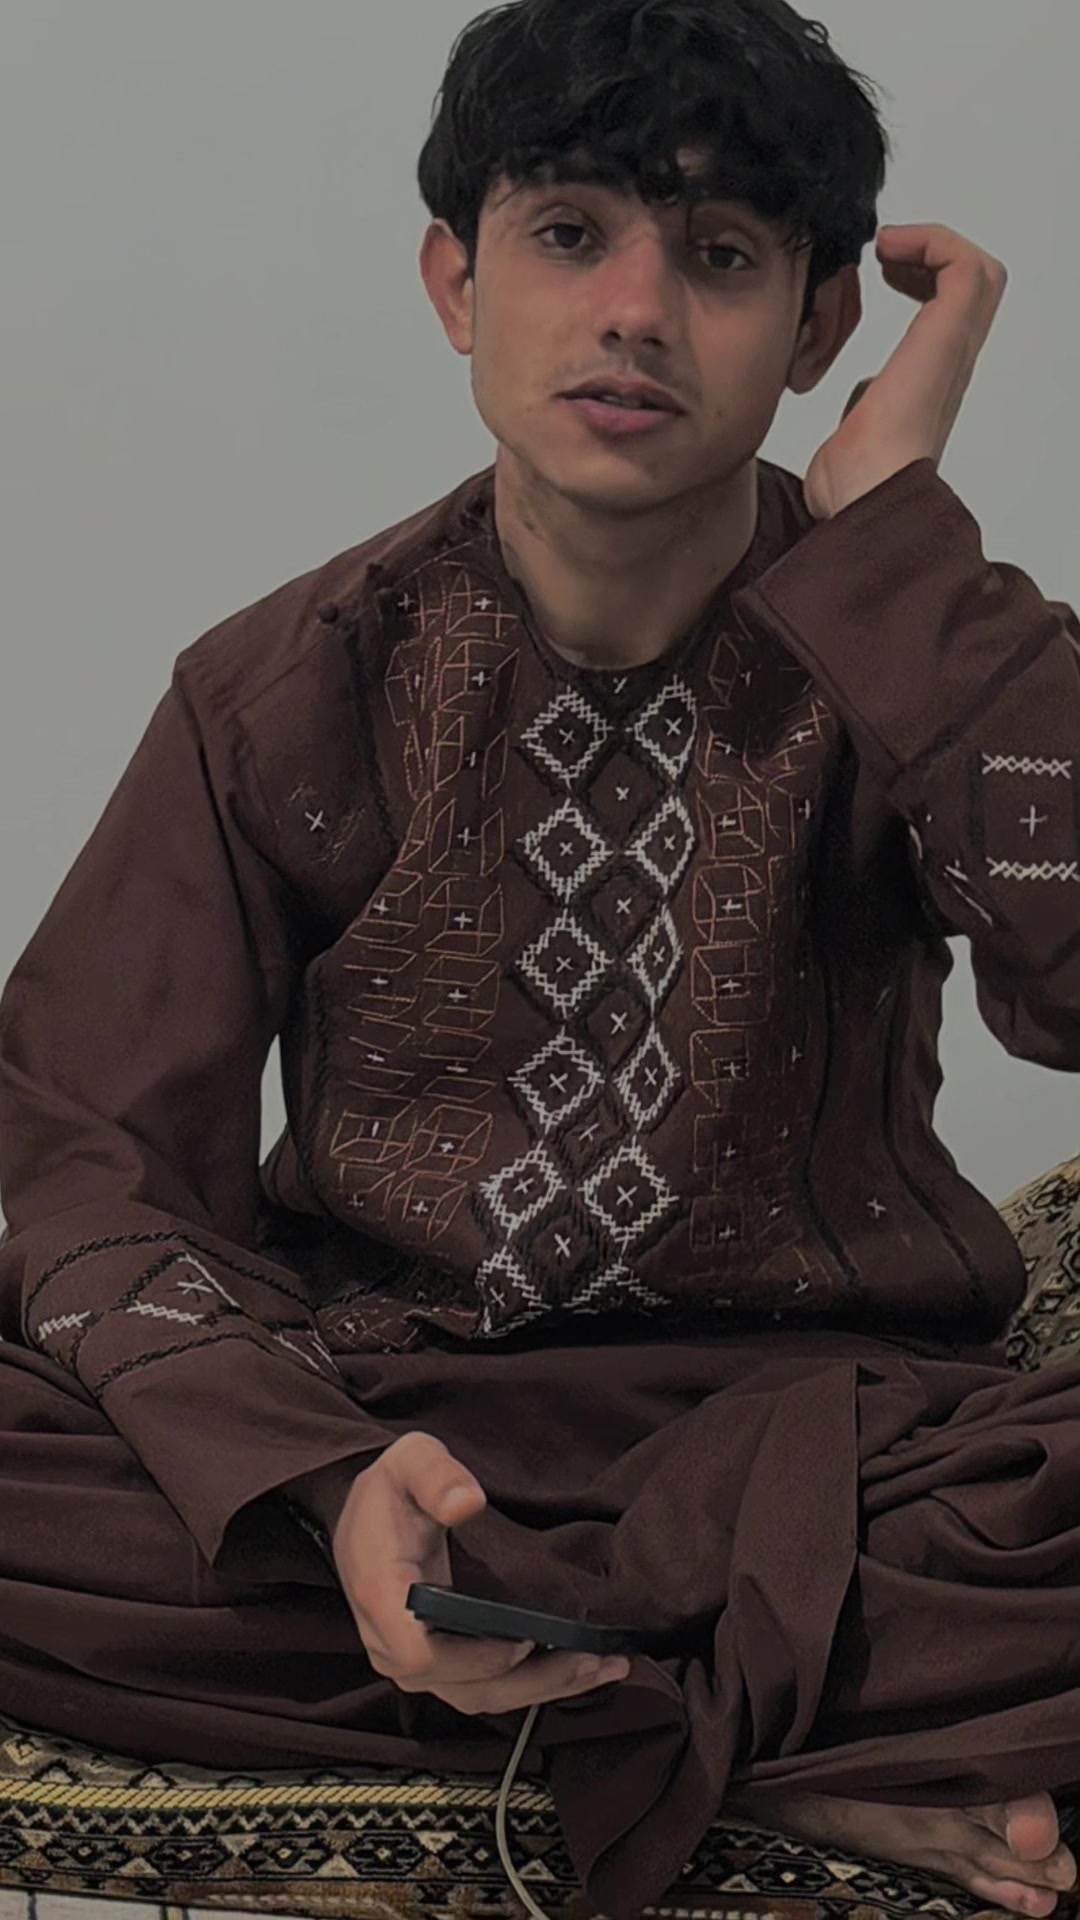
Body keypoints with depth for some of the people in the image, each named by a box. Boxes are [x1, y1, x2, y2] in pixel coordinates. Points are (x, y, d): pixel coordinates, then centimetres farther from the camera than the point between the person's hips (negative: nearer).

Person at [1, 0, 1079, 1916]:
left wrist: (885, 519, -21)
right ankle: (807, 1743, -18)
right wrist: (323, 1478, -26)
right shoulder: (292, 691, -3)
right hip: (379, 1393, 3)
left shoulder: (899, 648, -4)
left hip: (818, 1424, -2)